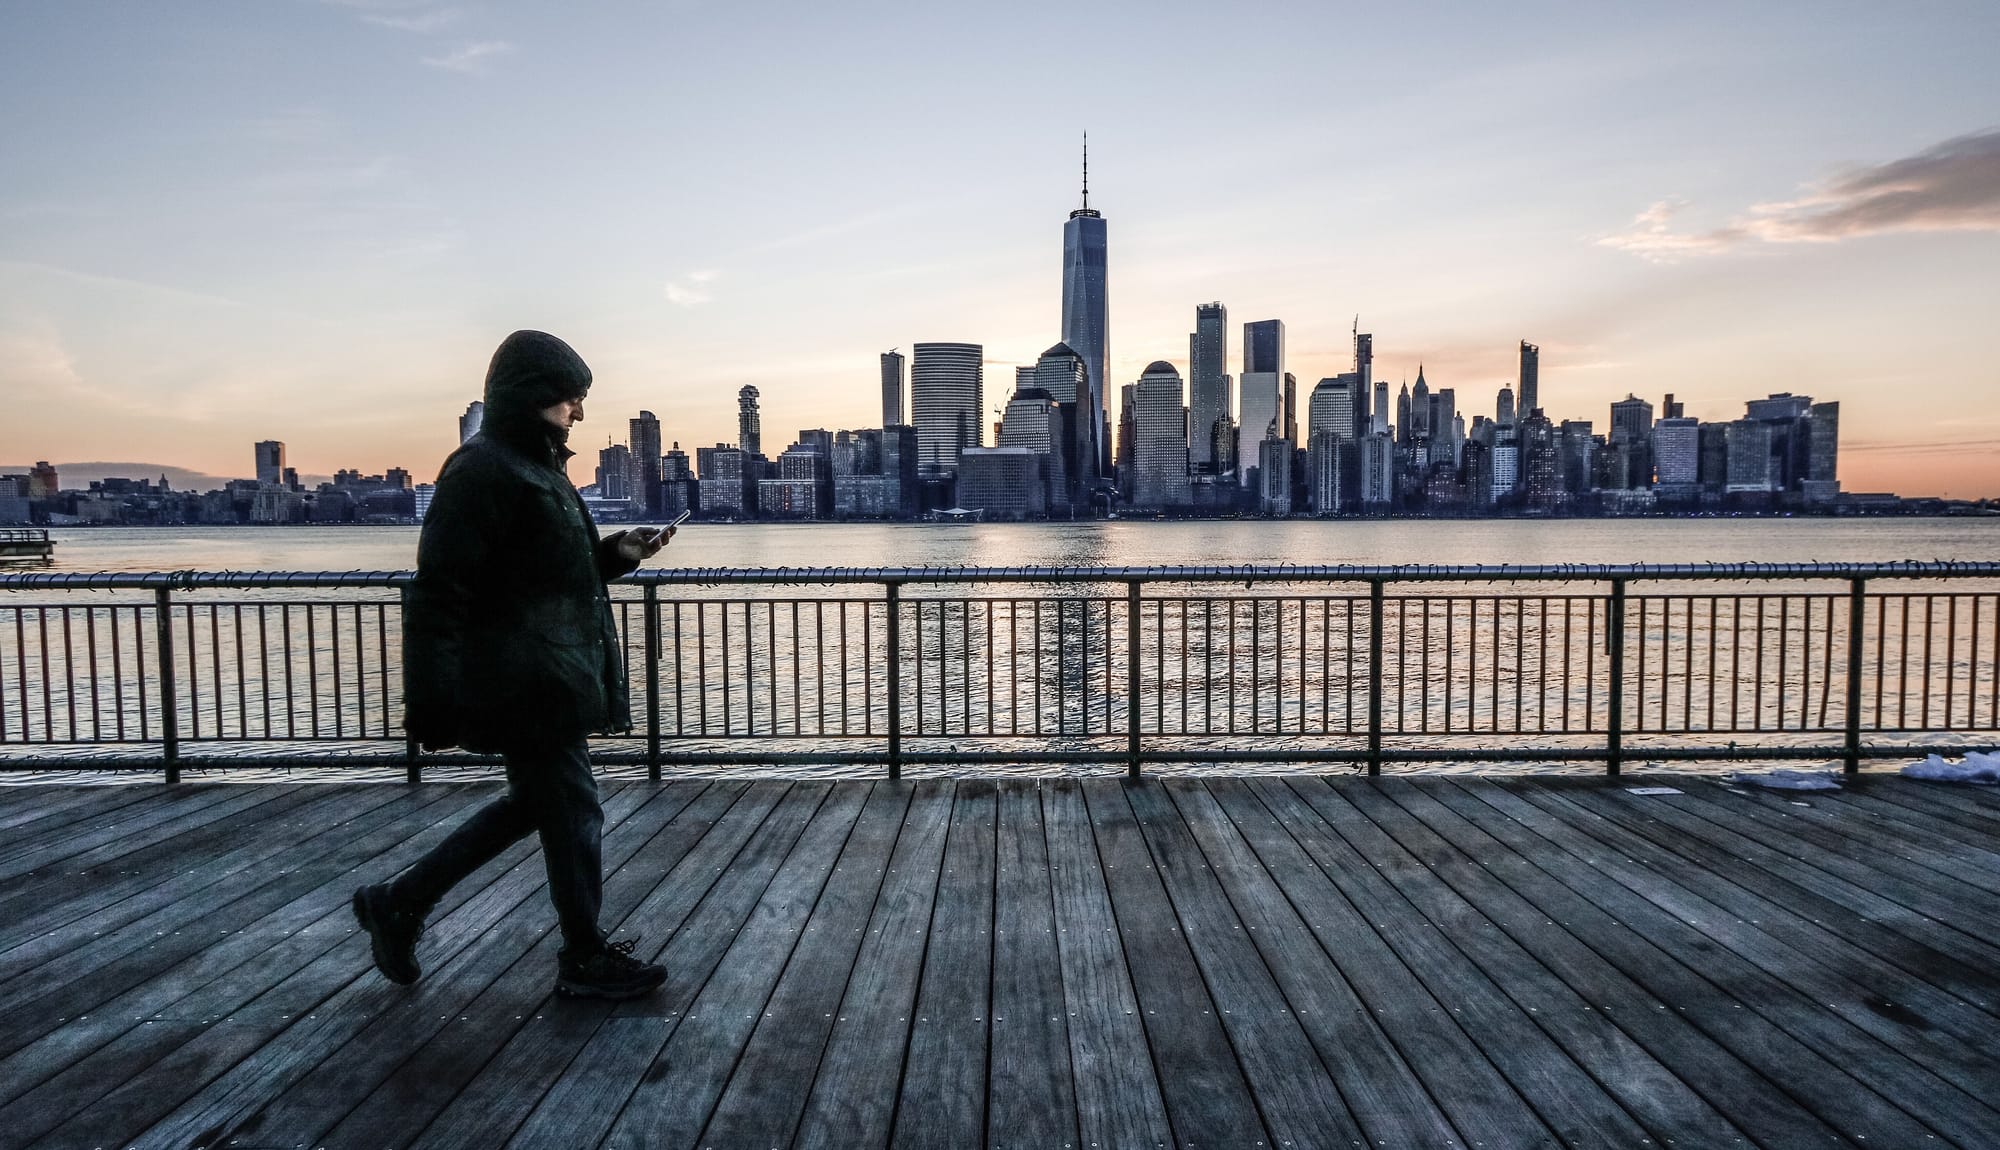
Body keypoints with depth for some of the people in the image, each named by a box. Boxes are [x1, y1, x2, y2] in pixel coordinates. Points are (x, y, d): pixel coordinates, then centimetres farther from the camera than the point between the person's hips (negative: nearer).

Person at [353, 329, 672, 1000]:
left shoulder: (534, 467, 15)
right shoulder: (481, 471, -16)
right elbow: (439, 593, -21)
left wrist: (616, 553, 8)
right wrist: (433, 703, -23)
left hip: (552, 677, 10)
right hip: (524, 686, -10)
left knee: (533, 803, 20)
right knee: (572, 811, 2)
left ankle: (399, 902, 32)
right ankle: (586, 959, 20)